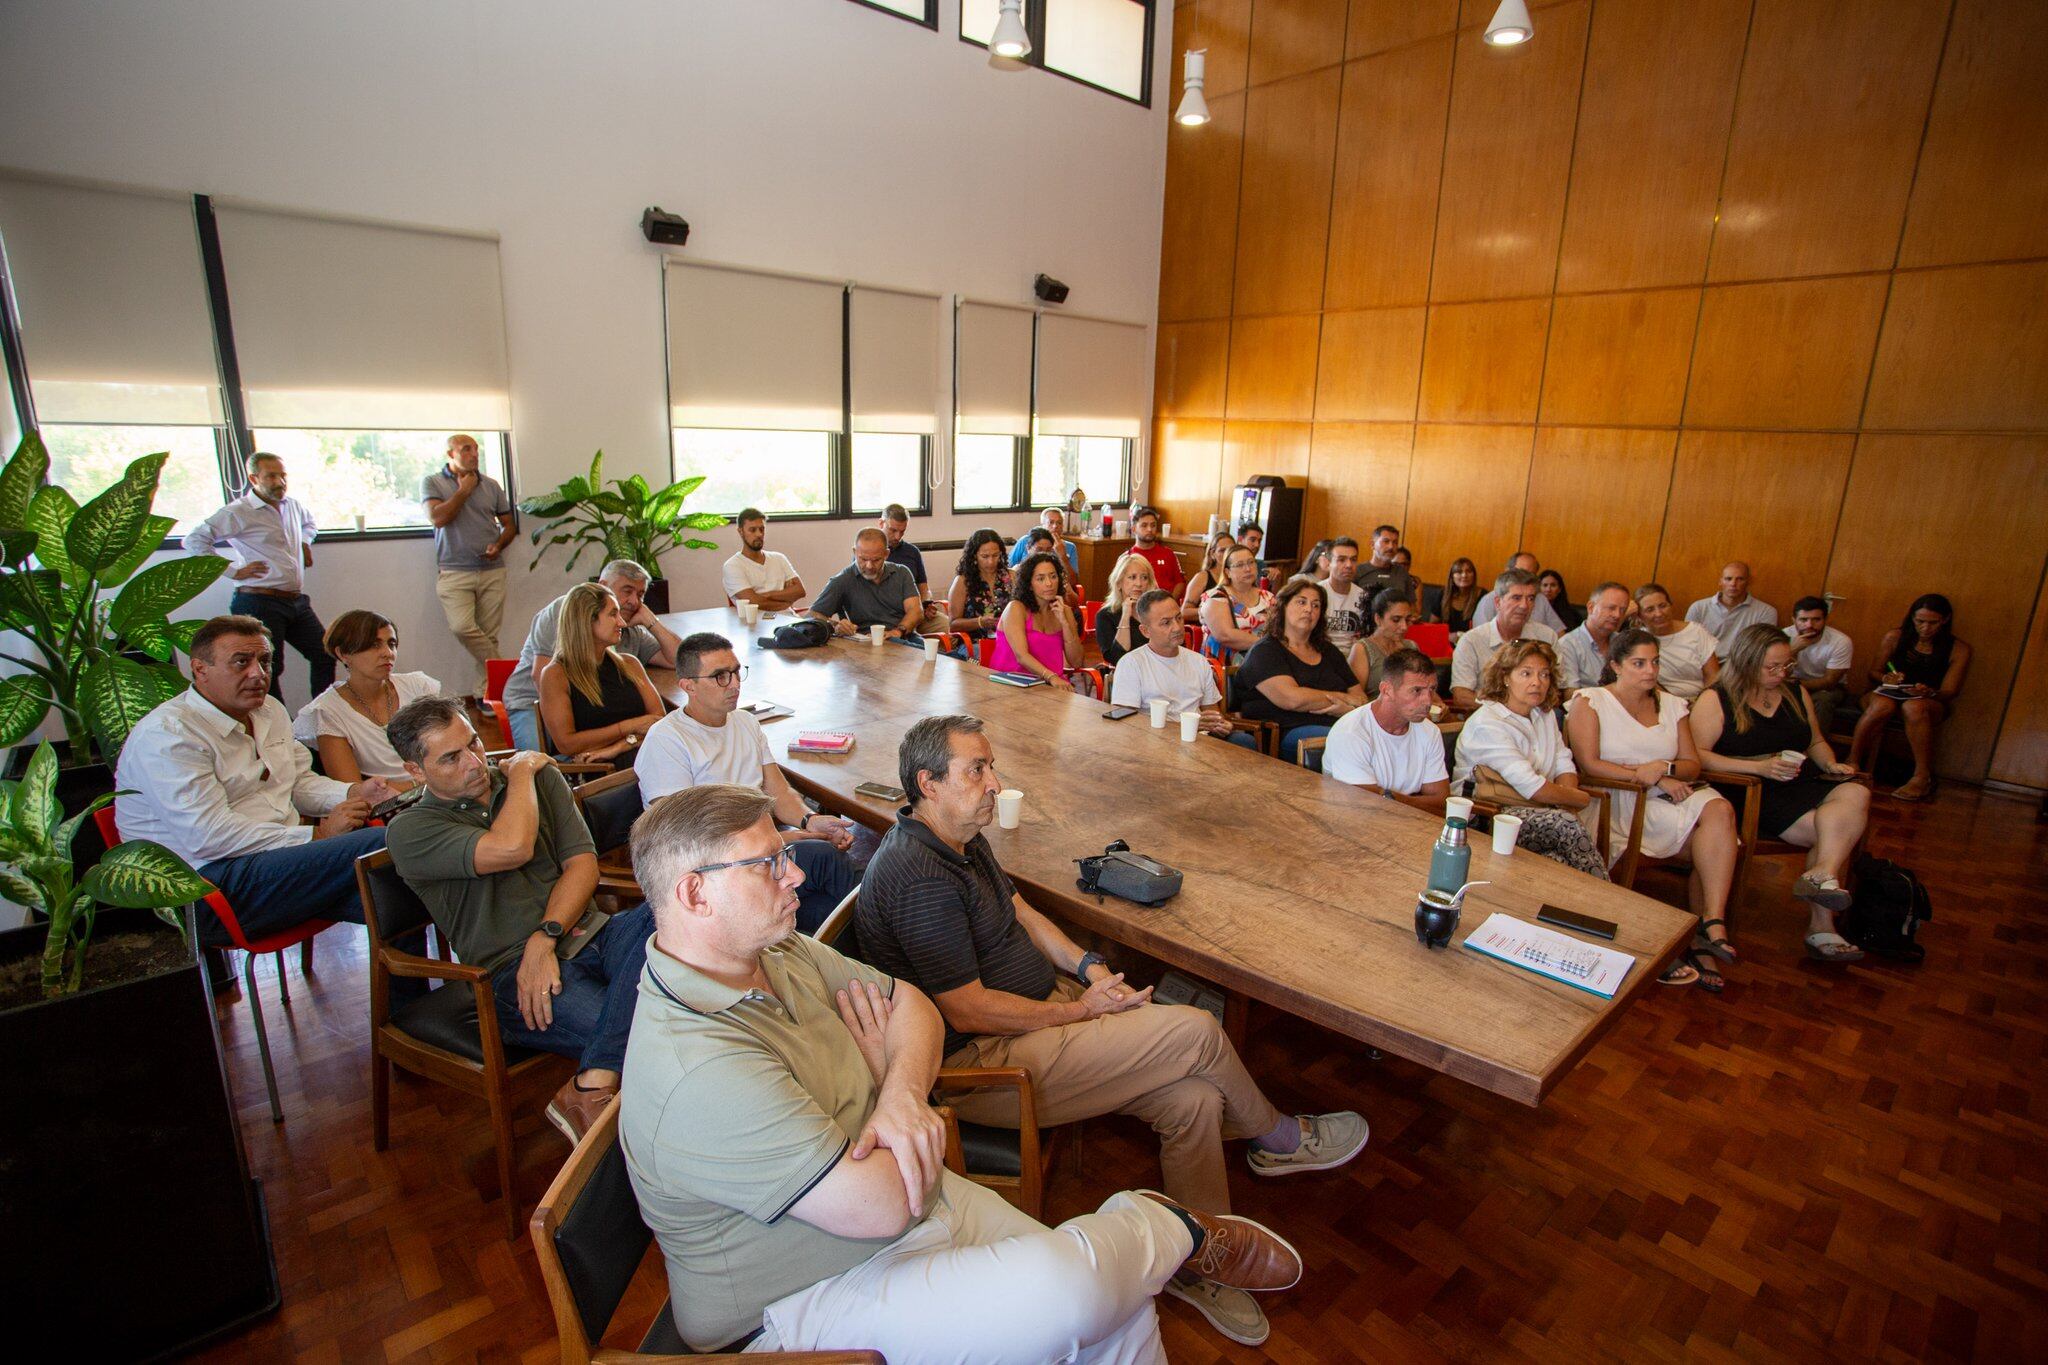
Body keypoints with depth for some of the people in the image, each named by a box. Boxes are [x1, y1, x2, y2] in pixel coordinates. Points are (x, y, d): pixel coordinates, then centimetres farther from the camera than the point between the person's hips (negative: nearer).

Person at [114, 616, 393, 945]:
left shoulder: (270, 711, 17)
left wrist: (353, 793, 2)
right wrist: (317, 835, -19)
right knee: (379, 843, -29)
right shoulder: (166, 735, -11)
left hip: (285, 856, 9)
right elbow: (209, 837, -20)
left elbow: (300, 780, 24)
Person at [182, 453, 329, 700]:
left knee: (325, 654, 6)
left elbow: (309, 523, 38)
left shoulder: (294, 506, 13)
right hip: (260, 603, -7)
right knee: (268, 670, -2)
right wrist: (233, 570, -14)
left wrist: (305, 543, 19)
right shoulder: (238, 512, -8)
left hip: (297, 602, 7)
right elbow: (194, 541, -14)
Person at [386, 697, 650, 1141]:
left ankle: (591, 1088, -34)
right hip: (511, 969, -5)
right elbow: (512, 848, -18)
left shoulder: (540, 775, 15)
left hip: (584, 933, 5)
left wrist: (544, 939, -11)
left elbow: (582, 863, 6)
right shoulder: (411, 829, 2)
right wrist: (520, 771, 1)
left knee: (659, 917, -34)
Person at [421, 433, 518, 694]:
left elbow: (509, 524, 17)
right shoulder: (432, 482, 5)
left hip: (492, 570, 2)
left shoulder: (491, 485, 13)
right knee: (462, 627, -21)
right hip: (454, 572, -2)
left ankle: (484, 691, 7)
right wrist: (464, 489, -3)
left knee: (489, 633, 0)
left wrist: (499, 545, -3)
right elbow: (438, 518, -10)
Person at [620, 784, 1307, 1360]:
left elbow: (911, 1003, 5)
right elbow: (882, 1207, -29)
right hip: (805, 1302, -8)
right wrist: (876, 1072, -10)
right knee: (1058, 1287, -27)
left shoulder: (778, 954, 0)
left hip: (916, 1197, 8)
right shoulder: (700, 1068, -31)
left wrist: (904, 1092, -18)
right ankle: (1177, 1228, 2)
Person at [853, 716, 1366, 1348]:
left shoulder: (962, 838, 7)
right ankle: (1278, 1139, 17)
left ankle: (1197, 1263, 14)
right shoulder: (918, 876, -25)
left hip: (1040, 1005, 9)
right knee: (1194, 1031, -13)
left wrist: (1087, 965, 1)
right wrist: (1079, 1011, -13)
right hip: (980, 1065, -9)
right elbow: (967, 1012, -23)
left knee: (1192, 1098, -5)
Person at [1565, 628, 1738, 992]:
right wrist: (1653, 779, -13)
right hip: (1616, 802, -5)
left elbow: (1693, 765, 13)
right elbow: (1588, 765, -11)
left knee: (1718, 808, -25)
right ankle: (1709, 929, -15)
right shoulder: (1590, 702, 1)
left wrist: (1666, 768, -11)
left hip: (1667, 798, 5)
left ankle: (1711, 923, -27)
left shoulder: (1672, 704, 19)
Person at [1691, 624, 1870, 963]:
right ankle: (1821, 924, -24)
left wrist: (1830, 764, 9)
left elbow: (1816, 741, 32)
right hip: (1749, 794, -6)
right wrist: (1760, 767, -20)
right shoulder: (1716, 699, -2)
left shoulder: (1795, 692, 19)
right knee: (1835, 832, -26)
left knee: (1856, 794, -27)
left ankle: (1822, 874, -35)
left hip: (1801, 784, 6)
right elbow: (1696, 756, -13)